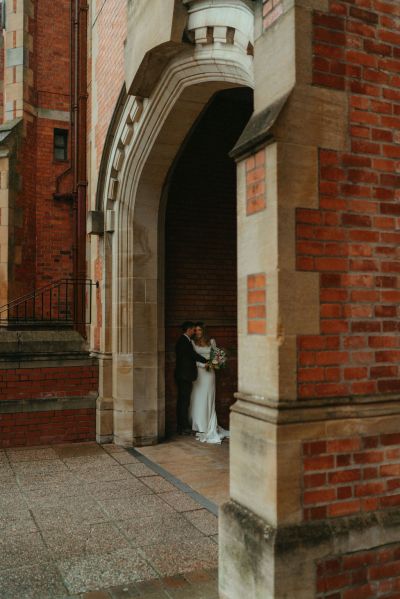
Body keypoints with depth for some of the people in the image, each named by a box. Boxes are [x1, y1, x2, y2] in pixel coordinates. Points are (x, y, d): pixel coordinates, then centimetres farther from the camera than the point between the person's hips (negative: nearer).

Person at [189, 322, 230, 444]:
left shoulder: (211, 341, 10)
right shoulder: (193, 342, 3)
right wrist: (203, 364, -14)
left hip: (209, 372, 1)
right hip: (198, 372, -1)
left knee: (208, 398, 0)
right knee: (198, 398, -2)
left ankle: (210, 427, 5)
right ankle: (200, 426, 5)